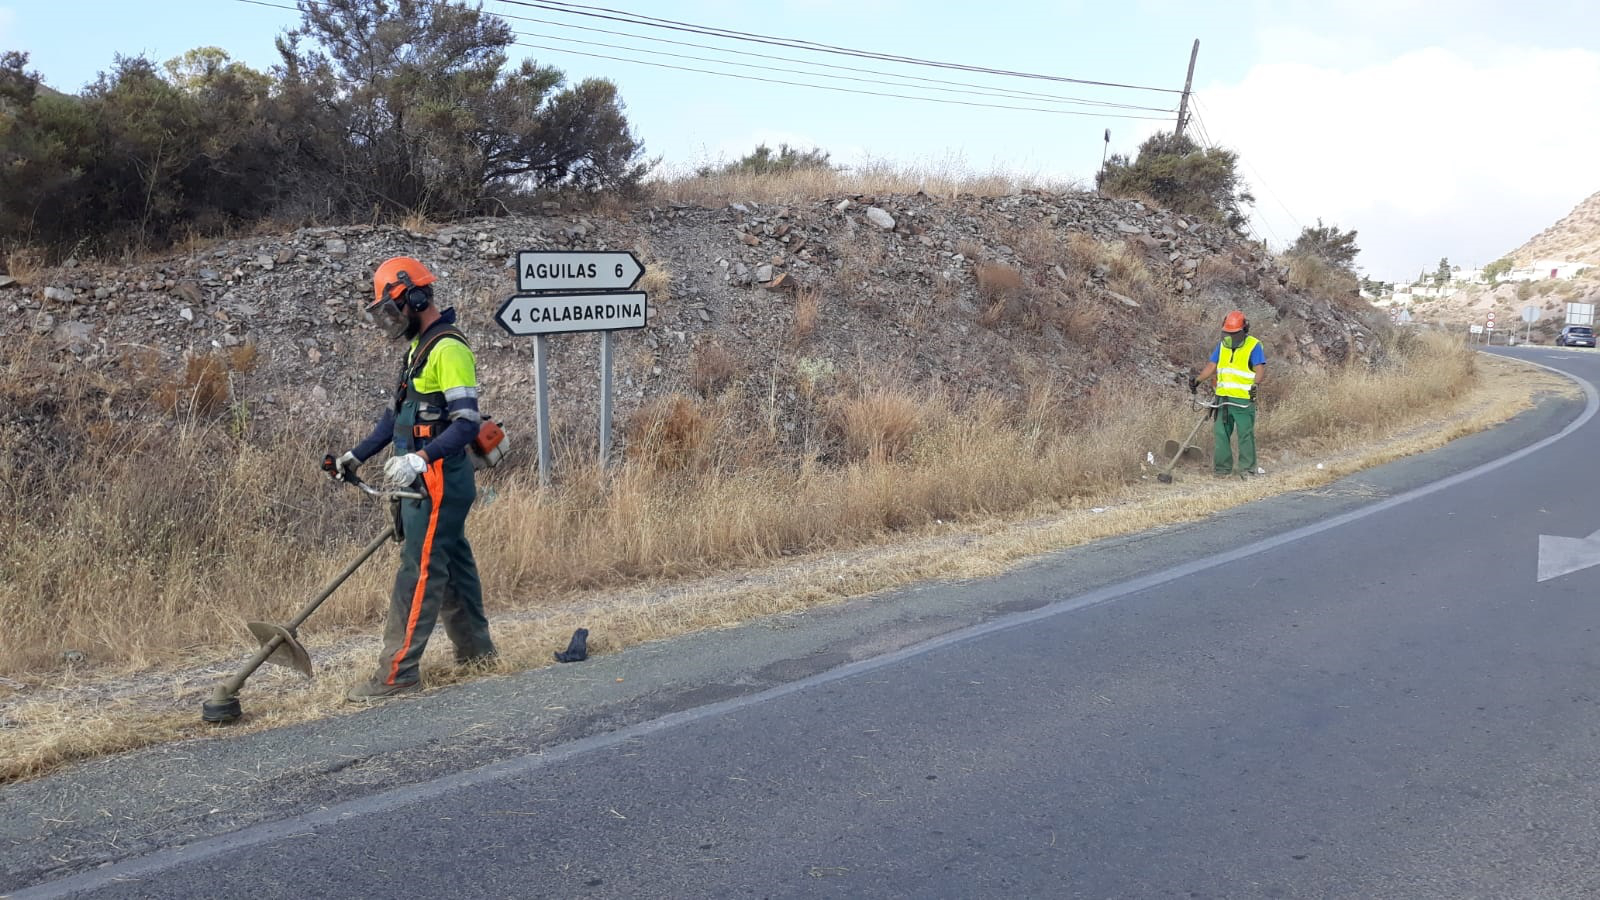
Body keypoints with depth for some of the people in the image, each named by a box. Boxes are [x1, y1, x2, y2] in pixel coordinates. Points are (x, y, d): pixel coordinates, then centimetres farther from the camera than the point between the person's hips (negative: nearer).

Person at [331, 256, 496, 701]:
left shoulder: (449, 349, -16)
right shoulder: (420, 346, 17)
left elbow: (467, 422, -22)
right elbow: (399, 411, 23)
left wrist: (421, 458, -32)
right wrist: (358, 454, 21)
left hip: (439, 483, -10)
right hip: (423, 481, 10)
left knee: (419, 573, -7)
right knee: (452, 563, 17)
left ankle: (397, 674, -4)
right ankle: (476, 648, 29)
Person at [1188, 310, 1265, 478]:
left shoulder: (1253, 346, -4)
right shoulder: (1222, 345, 13)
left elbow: (1258, 369, -11)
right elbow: (1211, 366, 12)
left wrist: (1255, 385, -29)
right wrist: (1197, 380, -1)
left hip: (1243, 398, -5)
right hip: (1223, 398, 5)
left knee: (1245, 434, -2)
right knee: (1221, 433, 6)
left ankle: (1247, 468, 7)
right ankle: (1223, 467, 14)